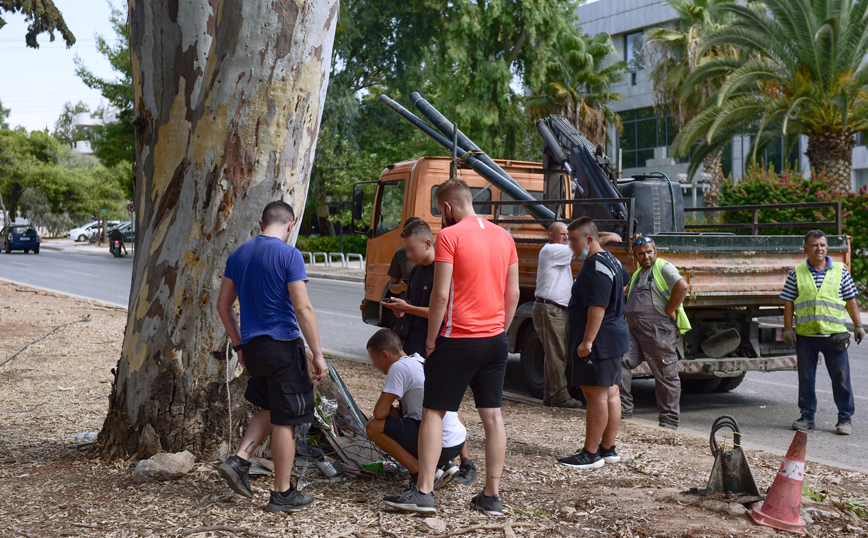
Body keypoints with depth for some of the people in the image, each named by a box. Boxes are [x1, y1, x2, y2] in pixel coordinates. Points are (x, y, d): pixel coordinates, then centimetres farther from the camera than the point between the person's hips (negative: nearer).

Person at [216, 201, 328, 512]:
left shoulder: (238, 255, 8)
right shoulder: (288, 255, -12)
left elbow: (223, 305, 13)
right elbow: (303, 308, -16)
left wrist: (239, 345, 22)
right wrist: (318, 354, -11)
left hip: (252, 346, 7)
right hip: (283, 346, -6)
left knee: (270, 410, 24)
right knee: (285, 419, 2)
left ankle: (239, 461, 9)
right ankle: (282, 495, 9)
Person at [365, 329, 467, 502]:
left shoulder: (400, 367, -11)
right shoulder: (421, 361, 16)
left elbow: (379, 413, -14)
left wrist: (390, 408, 8)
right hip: (458, 441, 9)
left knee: (374, 426, -8)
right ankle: (444, 466, 14)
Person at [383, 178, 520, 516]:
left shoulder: (449, 236, -10)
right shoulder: (504, 236, 10)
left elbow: (441, 294, -15)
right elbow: (513, 293, 11)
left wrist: (431, 338, -6)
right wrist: (499, 331, 17)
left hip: (457, 340, -6)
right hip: (495, 340, 6)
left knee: (433, 413, 4)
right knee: (492, 415, 8)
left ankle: (424, 492, 4)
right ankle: (491, 497, 12)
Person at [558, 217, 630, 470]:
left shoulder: (596, 267, -19)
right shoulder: (609, 261, 16)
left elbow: (597, 307, -26)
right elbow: (624, 279, 38)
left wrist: (587, 341, -27)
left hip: (599, 342, -11)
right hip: (614, 339, 11)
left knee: (596, 394, -8)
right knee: (610, 393, 13)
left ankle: (591, 454, -4)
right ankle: (608, 449, 21)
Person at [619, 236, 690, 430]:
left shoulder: (663, 268, -2)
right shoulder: (637, 275, 23)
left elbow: (682, 286, -18)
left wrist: (669, 311, -15)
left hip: (660, 331, -8)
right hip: (635, 330, 8)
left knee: (666, 376, 0)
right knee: (619, 361, -8)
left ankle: (669, 420, 8)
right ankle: (623, 408, -2)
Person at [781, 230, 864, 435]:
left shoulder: (840, 271, 7)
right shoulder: (797, 273, 6)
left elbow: (850, 301, 10)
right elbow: (788, 302, 6)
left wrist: (858, 325, 7)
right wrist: (788, 328, 0)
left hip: (834, 334, 0)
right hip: (805, 335, 1)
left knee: (841, 377, 1)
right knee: (806, 378, 7)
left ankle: (845, 418, 12)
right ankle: (807, 417, 18)